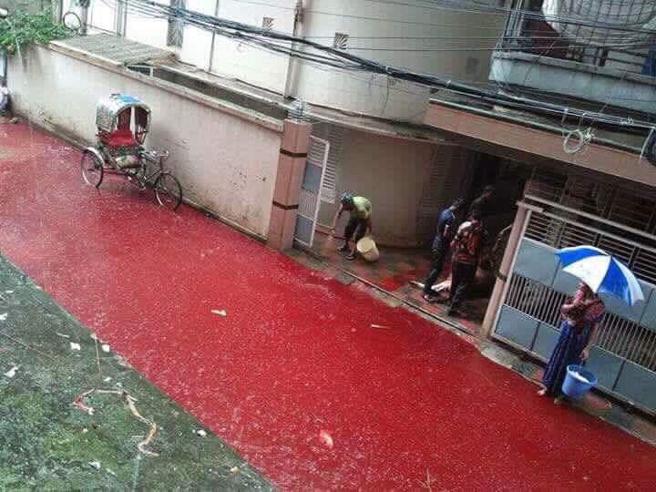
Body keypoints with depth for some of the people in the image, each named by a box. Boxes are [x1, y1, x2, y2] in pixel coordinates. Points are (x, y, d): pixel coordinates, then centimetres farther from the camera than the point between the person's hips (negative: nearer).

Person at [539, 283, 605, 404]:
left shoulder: (599, 306, -18)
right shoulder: (580, 296, -6)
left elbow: (595, 329, -13)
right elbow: (563, 308, 3)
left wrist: (588, 348, -13)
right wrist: (572, 306, -20)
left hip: (579, 339, -4)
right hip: (567, 332, 4)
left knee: (568, 365, 9)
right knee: (556, 359, 15)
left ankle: (559, 393, 28)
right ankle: (548, 387, 33)